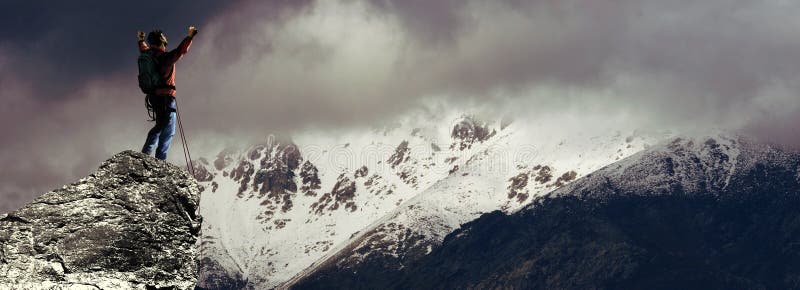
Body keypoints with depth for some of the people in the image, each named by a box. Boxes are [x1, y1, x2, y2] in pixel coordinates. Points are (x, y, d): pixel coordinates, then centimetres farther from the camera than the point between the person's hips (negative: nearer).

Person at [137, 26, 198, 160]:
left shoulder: (148, 54, 6)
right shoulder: (165, 57, -17)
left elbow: (143, 49, 30)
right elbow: (180, 51, -29)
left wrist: (141, 40, 49)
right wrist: (190, 37, -27)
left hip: (153, 96, 8)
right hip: (165, 97, -8)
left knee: (160, 126, 24)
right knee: (168, 131, -3)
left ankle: (146, 152, 24)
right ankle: (160, 159, -8)